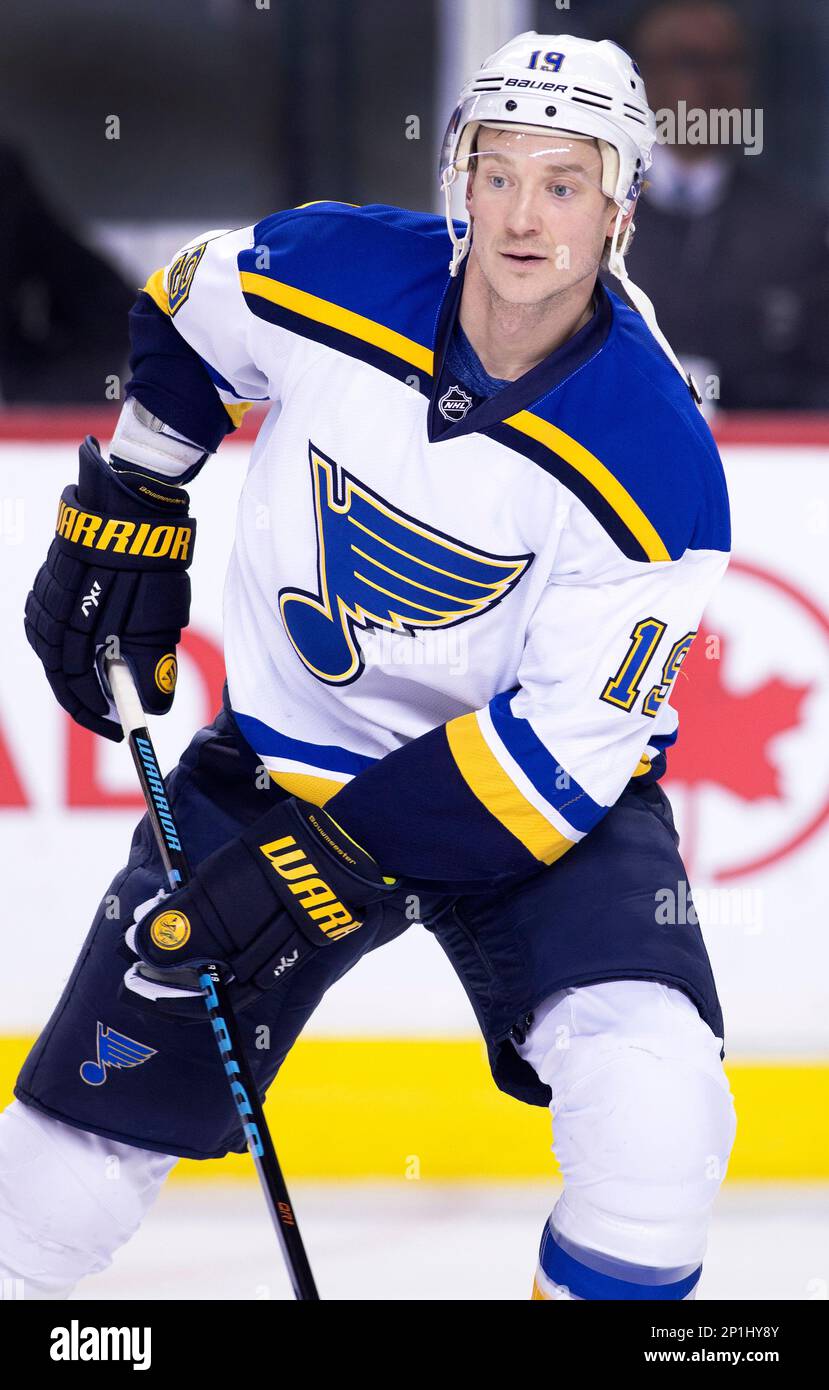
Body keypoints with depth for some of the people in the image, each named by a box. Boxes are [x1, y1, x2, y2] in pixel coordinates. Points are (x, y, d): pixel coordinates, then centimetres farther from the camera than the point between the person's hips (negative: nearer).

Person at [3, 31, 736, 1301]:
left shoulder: (651, 464, -24)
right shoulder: (323, 277, -16)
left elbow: (564, 746, -24)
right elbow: (181, 324, 9)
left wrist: (335, 859, -28)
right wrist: (123, 518, 9)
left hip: (537, 786, -2)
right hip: (286, 751, 2)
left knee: (649, 1088, -27)